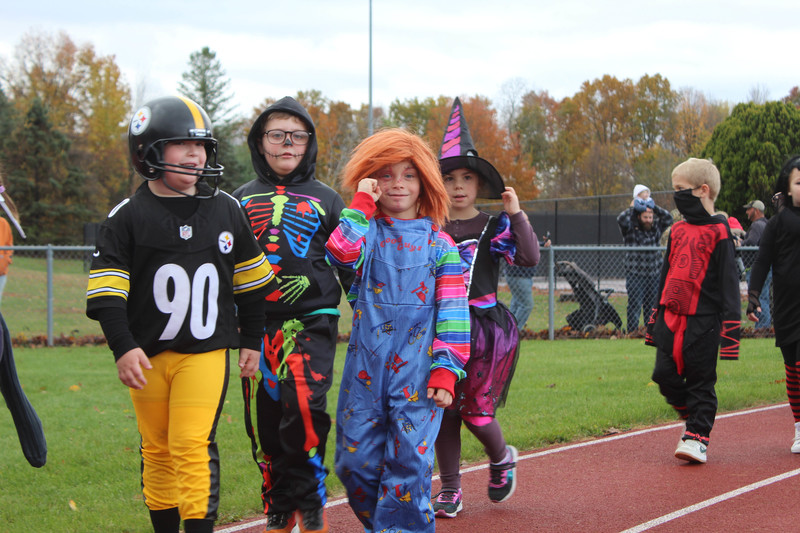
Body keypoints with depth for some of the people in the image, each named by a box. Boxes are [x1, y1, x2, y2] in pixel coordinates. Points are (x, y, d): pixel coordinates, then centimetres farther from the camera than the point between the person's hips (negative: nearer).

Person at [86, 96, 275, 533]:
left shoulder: (226, 210, 6)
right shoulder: (129, 217, -2)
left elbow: (250, 281, 16)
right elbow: (106, 291, -6)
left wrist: (251, 340, 16)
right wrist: (123, 346, -16)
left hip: (206, 352, 0)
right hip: (148, 355, 1)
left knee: (192, 445, -14)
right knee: (157, 450, 10)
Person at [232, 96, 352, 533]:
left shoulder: (327, 200, 10)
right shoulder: (241, 200, 15)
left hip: (311, 321, -3)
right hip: (257, 326, 3)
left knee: (303, 408, -22)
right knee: (265, 422, 4)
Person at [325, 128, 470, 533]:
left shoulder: (438, 244, 6)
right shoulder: (366, 230, 8)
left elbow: (453, 311, 2)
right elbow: (341, 253, -17)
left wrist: (446, 370, -6)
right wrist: (362, 205, -11)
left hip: (417, 370, -1)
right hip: (366, 366, 2)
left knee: (409, 460, -5)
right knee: (355, 460, 5)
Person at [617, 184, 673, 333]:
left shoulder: (656, 229, 12)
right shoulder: (631, 230, -2)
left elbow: (668, 218, 12)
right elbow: (621, 219, -18)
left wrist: (654, 207, 7)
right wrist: (632, 208, -5)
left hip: (654, 274, 4)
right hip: (635, 274, -4)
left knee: (652, 304, 7)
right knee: (635, 304, -7)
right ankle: (632, 331, -4)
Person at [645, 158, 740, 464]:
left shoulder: (719, 232, -5)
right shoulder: (678, 231, 14)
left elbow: (729, 281, -7)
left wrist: (730, 325, -12)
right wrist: (656, 317, 22)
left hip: (702, 321, -6)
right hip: (671, 317, 6)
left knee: (701, 380, -1)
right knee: (665, 375, 3)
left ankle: (697, 437, 4)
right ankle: (692, 418, 23)